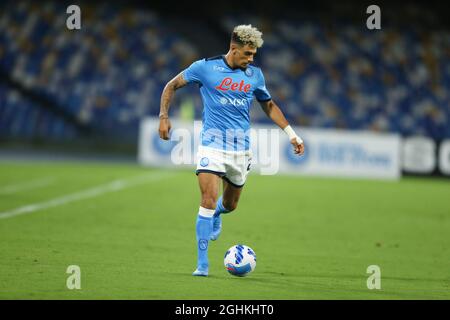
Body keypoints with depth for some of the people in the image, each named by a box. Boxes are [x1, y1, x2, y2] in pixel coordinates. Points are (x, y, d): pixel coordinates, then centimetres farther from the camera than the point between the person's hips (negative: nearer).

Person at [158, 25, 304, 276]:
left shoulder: (255, 74, 5)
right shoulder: (205, 67, -5)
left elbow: (269, 105, 20)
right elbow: (172, 86, 7)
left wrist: (291, 134, 14)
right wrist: (164, 116, -3)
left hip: (241, 148, 4)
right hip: (212, 144, -4)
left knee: (230, 204, 13)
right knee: (209, 199, -18)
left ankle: (216, 214, 53)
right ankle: (203, 263, -12)